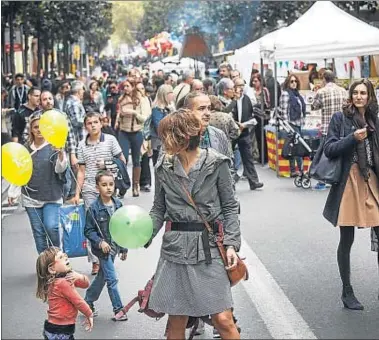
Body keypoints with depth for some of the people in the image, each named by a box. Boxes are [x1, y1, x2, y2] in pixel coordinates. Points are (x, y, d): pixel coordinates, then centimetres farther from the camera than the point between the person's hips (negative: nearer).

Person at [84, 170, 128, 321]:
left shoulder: (118, 205, 2)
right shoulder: (94, 208, -13)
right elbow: (88, 230, -9)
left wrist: (124, 249, 11)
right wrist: (100, 242, -22)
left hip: (114, 247, 6)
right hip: (103, 248, -6)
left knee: (102, 276, 16)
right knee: (112, 279, -6)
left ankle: (88, 302, 32)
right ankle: (118, 310, 2)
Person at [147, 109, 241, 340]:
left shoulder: (216, 164, -5)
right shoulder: (164, 167, 4)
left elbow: (230, 207, 1)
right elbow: (159, 209, 10)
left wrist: (232, 244, -8)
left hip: (209, 248, -3)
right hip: (175, 249, 3)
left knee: (223, 319, -7)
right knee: (176, 321, 7)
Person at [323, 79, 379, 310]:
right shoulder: (340, 118, 0)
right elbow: (329, 149, -7)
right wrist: (352, 138, -18)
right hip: (349, 182, -4)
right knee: (347, 241, 2)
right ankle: (347, 292, 15)